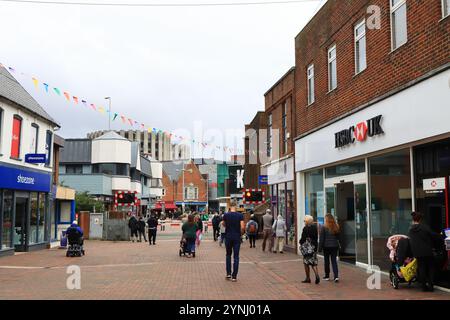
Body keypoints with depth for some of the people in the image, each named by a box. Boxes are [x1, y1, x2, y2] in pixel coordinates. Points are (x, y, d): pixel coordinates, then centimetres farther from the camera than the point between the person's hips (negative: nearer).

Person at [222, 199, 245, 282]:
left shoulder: (226, 215, -4)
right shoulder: (240, 215, -7)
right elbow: (242, 227, -13)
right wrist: (241, 234, 4)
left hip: (228, 237, 1)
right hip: (237, 238, -1)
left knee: (228, 255, 18)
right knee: (236, 257, 3)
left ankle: (228, 274, 14)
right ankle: (234, 276, 2)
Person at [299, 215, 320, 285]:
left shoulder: (306, 228, -15)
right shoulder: (315, 227, 4)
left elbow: (303, 238, -14)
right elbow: (317, 238, 8)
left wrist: (300, 242, 5)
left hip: (307, 248, -6)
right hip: (314, 247, 6)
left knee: (306, 263, 7)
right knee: (314, 263, 11)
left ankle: (308, 278, 12)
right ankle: (317, 275, -10)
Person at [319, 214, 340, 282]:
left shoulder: (323, 228, -10)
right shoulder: (336, 227, 3)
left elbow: (321, 239, -9)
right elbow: (338, 237, 11)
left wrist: (320, 248, -5)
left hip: (326, 246, -3)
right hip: (335, 246, 3)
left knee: (326, 261, 8)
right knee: (334, 261, 5)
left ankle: (327, 276, 17)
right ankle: (336, 276, -7)